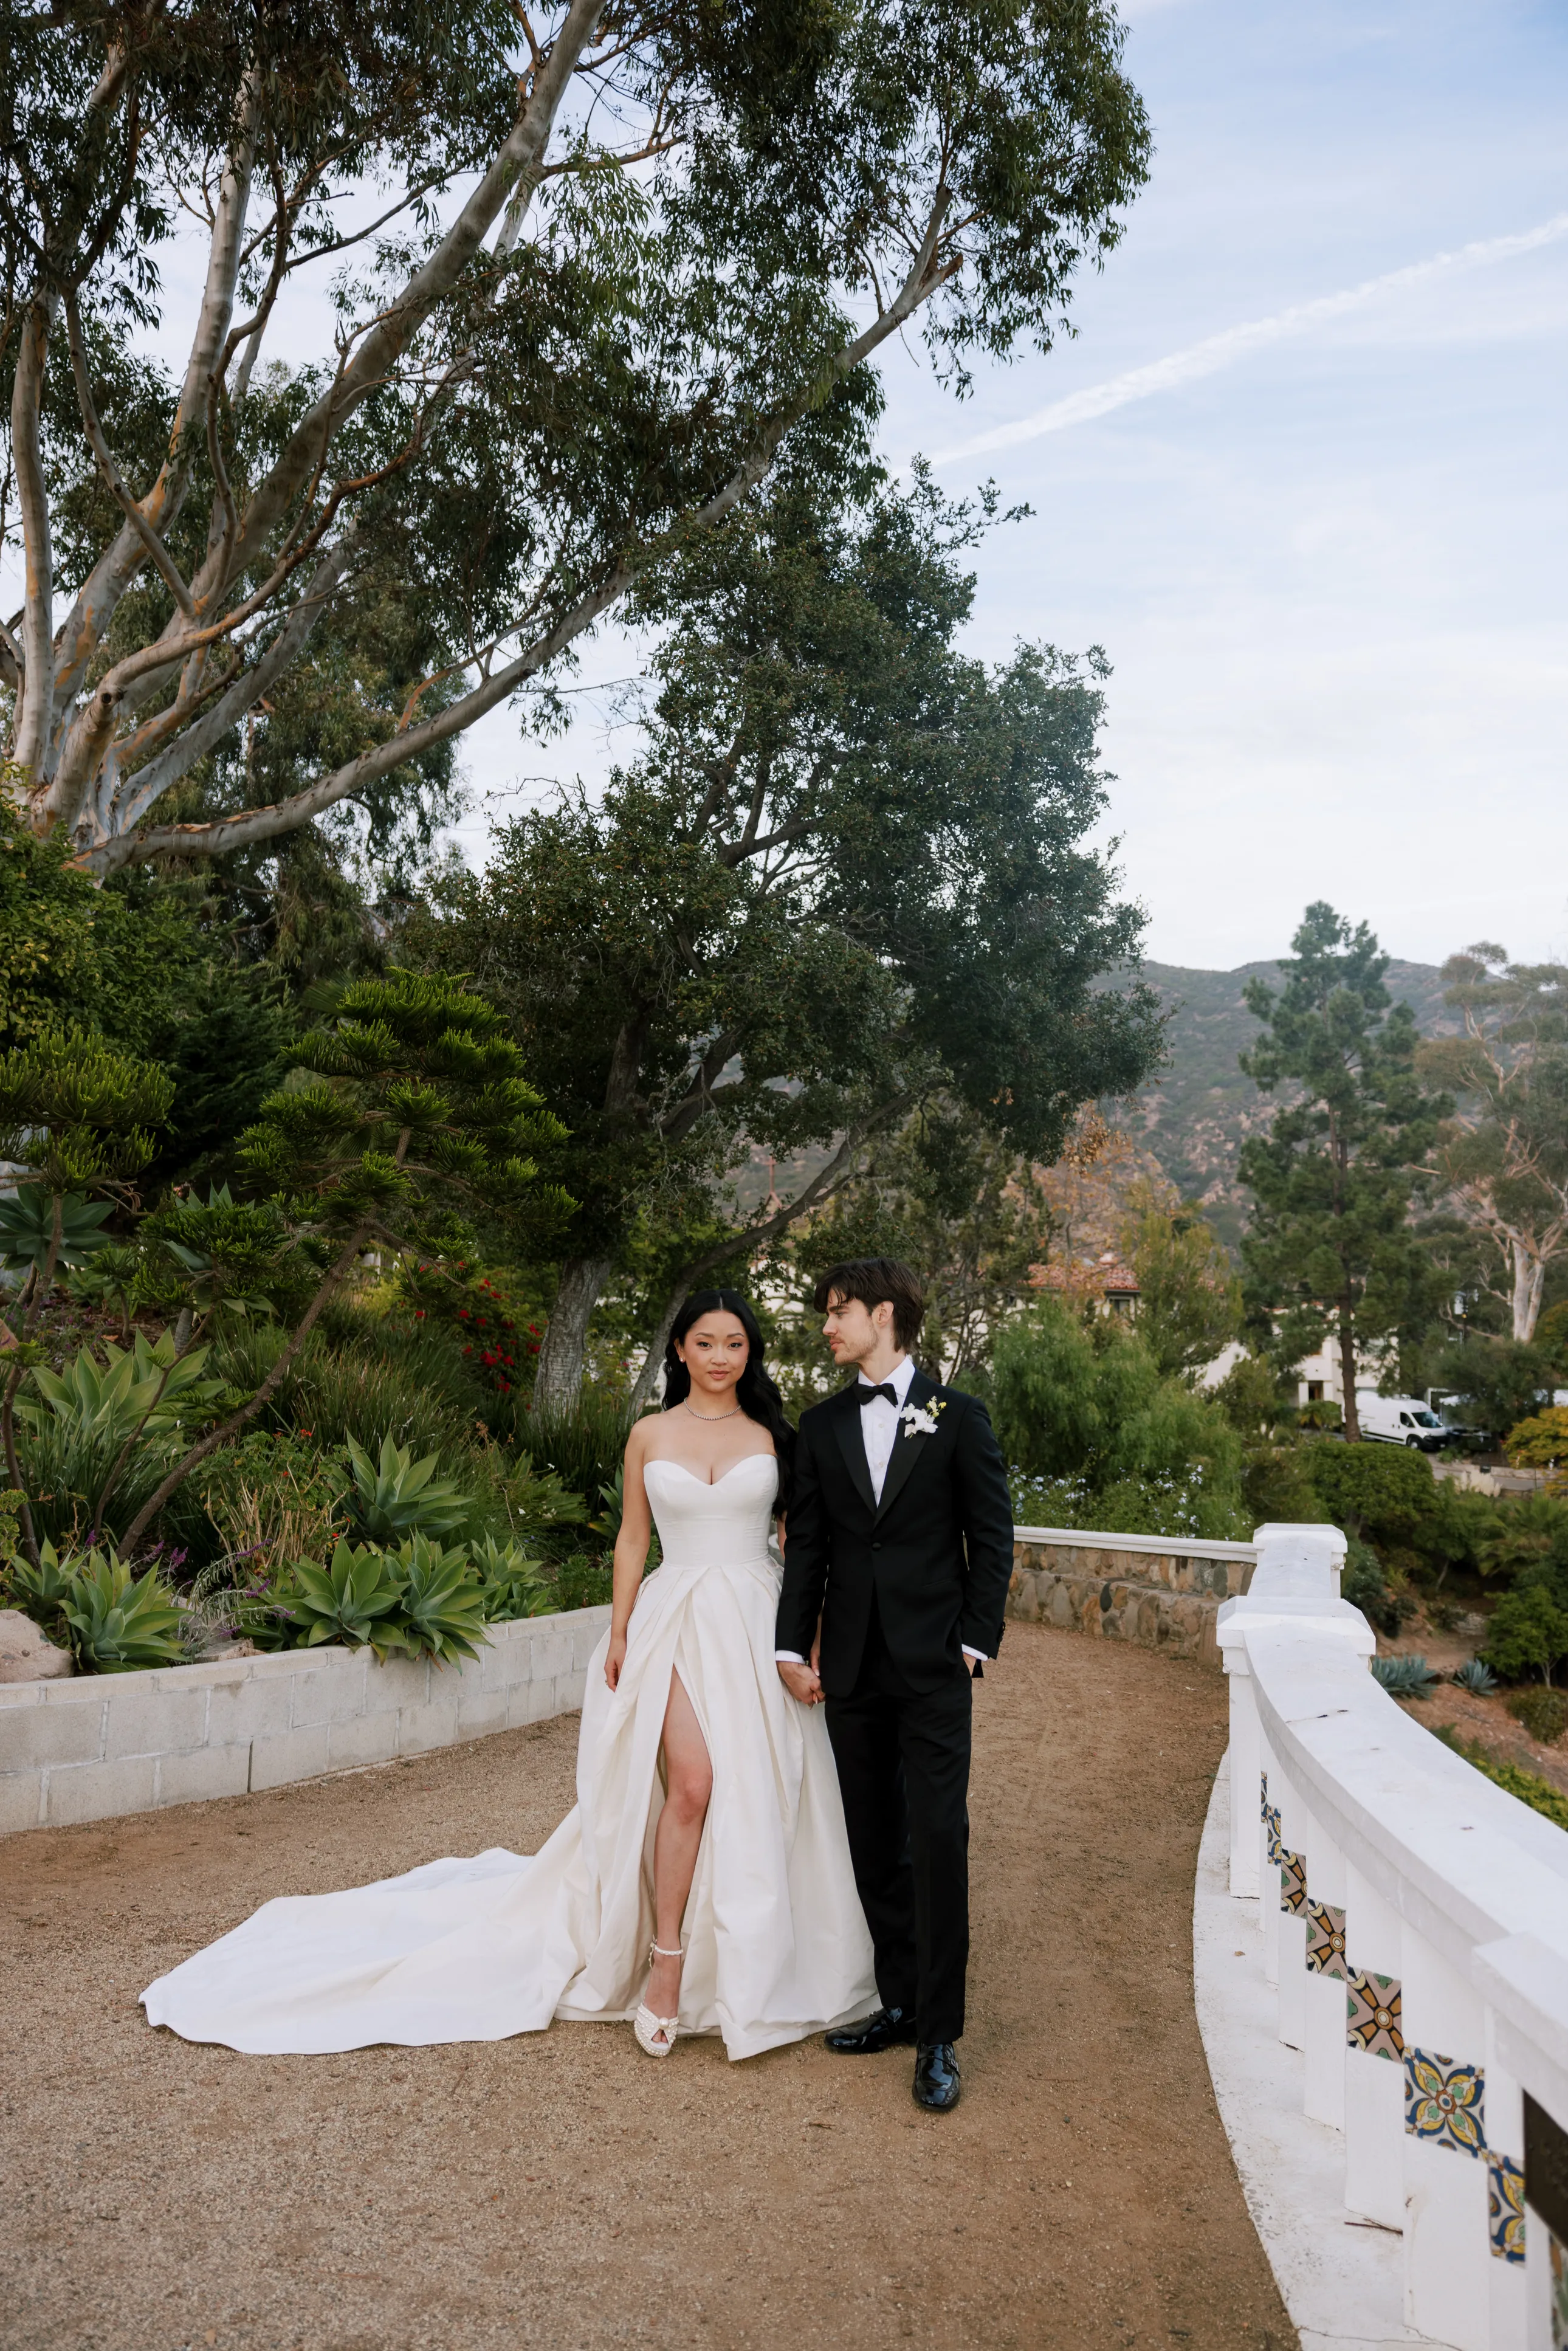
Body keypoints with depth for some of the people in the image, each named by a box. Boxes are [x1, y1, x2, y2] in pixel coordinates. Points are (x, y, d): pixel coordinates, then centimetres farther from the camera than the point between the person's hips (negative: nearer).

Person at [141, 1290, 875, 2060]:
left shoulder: (773, 1435, 5)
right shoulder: (649, 1435, 6)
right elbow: (632, 1538, 9)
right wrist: (619, 1631, 1)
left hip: (758, 1625, 1)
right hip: (677, 1621, -1)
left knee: (757, 1794, 1)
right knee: (693, 1781, -17)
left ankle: (751, 1964, 20)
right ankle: (667, 1962, -2)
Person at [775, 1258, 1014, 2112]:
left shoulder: (958, 1417, -1)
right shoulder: (820, 1425, 8)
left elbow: (992, 1538, -1)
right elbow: (806, 1545, 8)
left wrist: (976, 1641, -7)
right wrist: (793, 1647, 2)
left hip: (933, 1666, -4)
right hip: (852, 1667, 4)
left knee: (938, 1842, -5)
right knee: (875, 1845, 11)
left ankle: (938, 2037, 6)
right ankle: (899, 2002, 25)